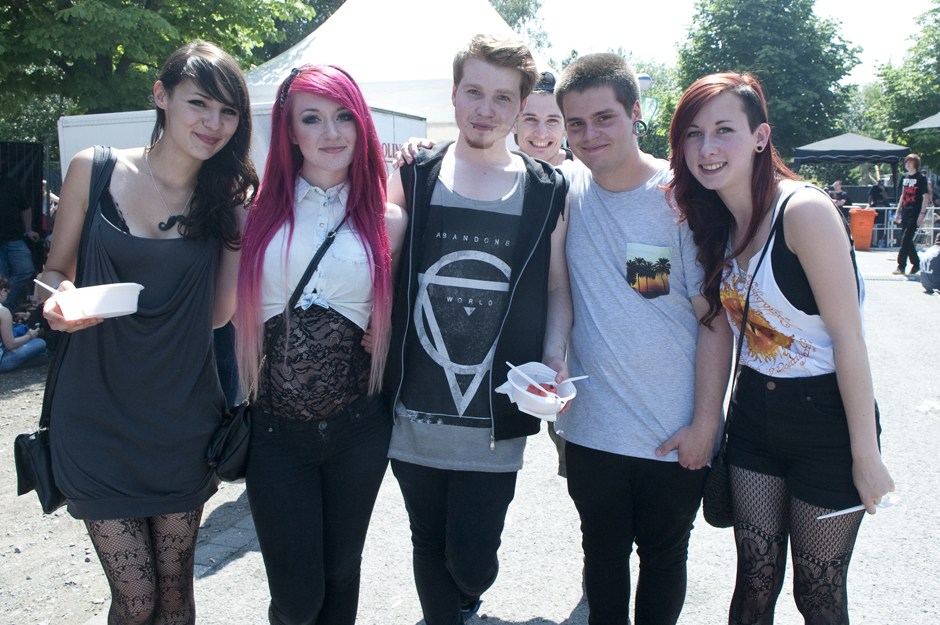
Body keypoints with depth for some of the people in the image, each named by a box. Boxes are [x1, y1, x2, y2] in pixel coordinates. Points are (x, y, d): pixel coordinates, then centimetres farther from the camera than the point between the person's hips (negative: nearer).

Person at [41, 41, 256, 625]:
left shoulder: (229, 195, 1)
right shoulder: (94, 170, -3)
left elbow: (221, 312, -4)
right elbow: (56, 273, 6)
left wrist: (243, 219, -12)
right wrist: (60, 303, -16)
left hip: (183, 418, 2)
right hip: (97, 415, -1)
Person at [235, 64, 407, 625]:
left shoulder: (386, 222, -1)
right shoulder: (258, 212, -1)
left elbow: (393, 322, 7)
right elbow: (226, 310, 5)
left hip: (359, 427, 1)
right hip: (276, 428, 0)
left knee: (342, 574, 18)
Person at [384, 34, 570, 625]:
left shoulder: (547, 192, 1)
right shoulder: (413, 178, 2)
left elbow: (558, 289, 7)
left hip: (497, 419, -1)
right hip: (414, 413, 1)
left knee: (471, 563, 5)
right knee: (430, 548, 16)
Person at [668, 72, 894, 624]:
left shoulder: (804, 210, -19)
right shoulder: (717, 224, 3)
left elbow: (849, 338, -19)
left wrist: (866, 455, -16)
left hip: (826, 418, -6)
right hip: (753, 414, 6)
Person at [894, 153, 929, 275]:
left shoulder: (921, 178, -5)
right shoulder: (904, 177, 13)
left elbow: (926, 197, -8)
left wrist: (922, 214, -15)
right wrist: (898, 212, 16)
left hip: (915, 214, -7)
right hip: (905, 213, 7)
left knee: (906, 240, -12)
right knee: (906, 240, 9)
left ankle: (901, 266, -11)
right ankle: (916, 264, 23)